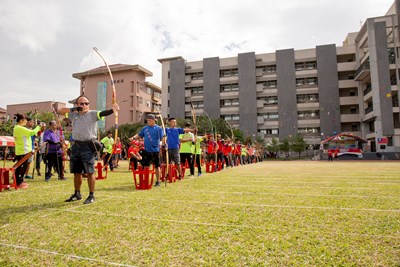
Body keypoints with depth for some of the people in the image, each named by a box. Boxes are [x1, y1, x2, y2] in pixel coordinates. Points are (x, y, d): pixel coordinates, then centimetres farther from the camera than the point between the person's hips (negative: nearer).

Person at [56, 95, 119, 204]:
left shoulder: (92, 114, -3)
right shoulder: (74, 114, 13)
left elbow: (102, 113, -21)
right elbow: (59, 111, 16)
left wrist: (112, 110, -43)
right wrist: (72, 109, -1)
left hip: (88, 146, -6)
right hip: (76, 146, 6)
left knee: (90, 172, -3)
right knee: (76, 172, 15)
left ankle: (91, 196, 7)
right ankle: (77, 194, 31)